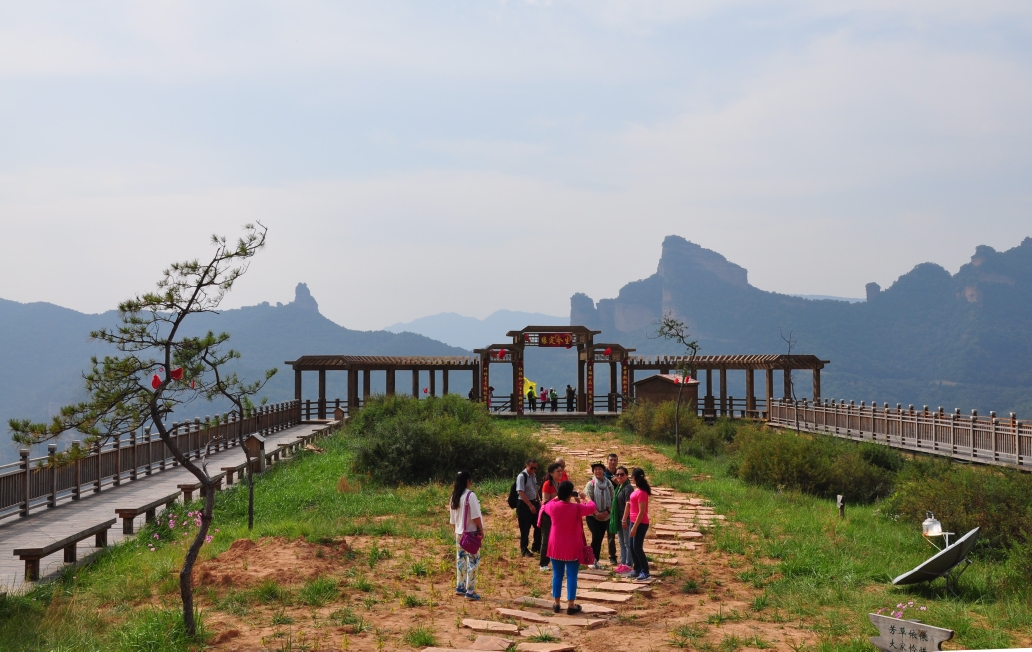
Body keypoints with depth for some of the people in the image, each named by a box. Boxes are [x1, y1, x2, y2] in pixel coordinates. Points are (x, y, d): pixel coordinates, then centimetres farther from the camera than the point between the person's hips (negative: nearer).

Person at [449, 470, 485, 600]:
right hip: (471, 533, -7)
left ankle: (460, 587, 25)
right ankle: (470, 591, -3)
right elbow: (475, 516, -18)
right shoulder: (470, 495, -16)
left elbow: (453, 518, 12)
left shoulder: (454, 496, 6)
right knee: (473, 561, -2)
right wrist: (481, 529, -7)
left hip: (459, 533, 7)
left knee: (461, 559, 16)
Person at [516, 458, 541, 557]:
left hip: (534, 502, 7)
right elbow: (521, 493, -22)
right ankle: (524, 550, 14)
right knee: (525, 529, 1)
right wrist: (530, 505, -24)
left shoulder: (534, 475, 7)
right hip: (524, 505, -7)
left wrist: (538, 502, 9)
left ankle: (536, 547, 25)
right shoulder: (521, 476, -18)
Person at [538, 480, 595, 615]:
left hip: (556, 547, 3)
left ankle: (556, 604, 16)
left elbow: (545, 507, 17)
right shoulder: (577, 508, -15)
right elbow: (592, 508, 5)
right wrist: (581, 500, 21)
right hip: (572, 548, -3)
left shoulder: (553, 506, -8)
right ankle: (571, 605, 5)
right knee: (571, 576, 3)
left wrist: (557, 498, 23)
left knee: (557, 575, 12)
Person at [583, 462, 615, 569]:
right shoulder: (590, 484, -6)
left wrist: (608, 511, -9)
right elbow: (588, 500, -10)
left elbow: (612, 498, 4)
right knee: (596, 536, -18)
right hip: (592, 516, -3)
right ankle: (592, 559, -6)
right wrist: (596, 513, -16)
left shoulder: (609, 484, 3)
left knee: (600, 538, 6)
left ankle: (596, 560, 16)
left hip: (605, 516, 4)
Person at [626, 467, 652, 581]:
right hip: (634, 522, 10)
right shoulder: (637, 491, 9)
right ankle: (637, 570, 20)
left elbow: (641, 512, -21)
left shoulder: (641, 492, -20)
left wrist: (635, 527, -21)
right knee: (632, 547, 12)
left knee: (637, 548, -7)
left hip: (640, 524, -10)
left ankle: (646, 573, -1)